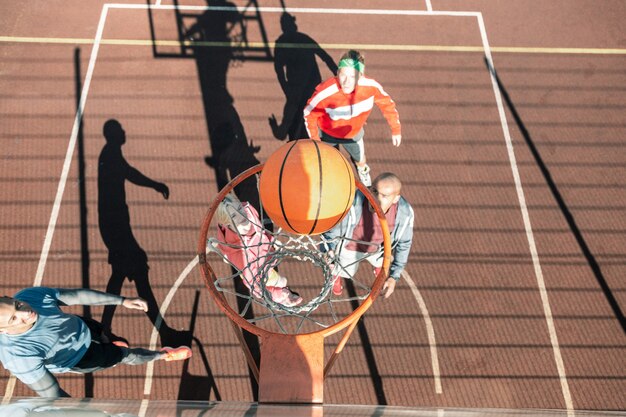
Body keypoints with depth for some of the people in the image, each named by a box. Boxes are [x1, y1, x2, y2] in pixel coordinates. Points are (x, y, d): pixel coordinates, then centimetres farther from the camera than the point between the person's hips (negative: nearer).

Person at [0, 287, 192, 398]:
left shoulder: (32, 294, -29)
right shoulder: (20, 356, -43)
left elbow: (78, 295, -20)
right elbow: (53, 396, -39)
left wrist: (123, 301, -18)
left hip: (81, 327, 6)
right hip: (79, 357, -6)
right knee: (127, 354, 9)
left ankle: (108, 348, 74)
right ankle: (164, 354, 41)